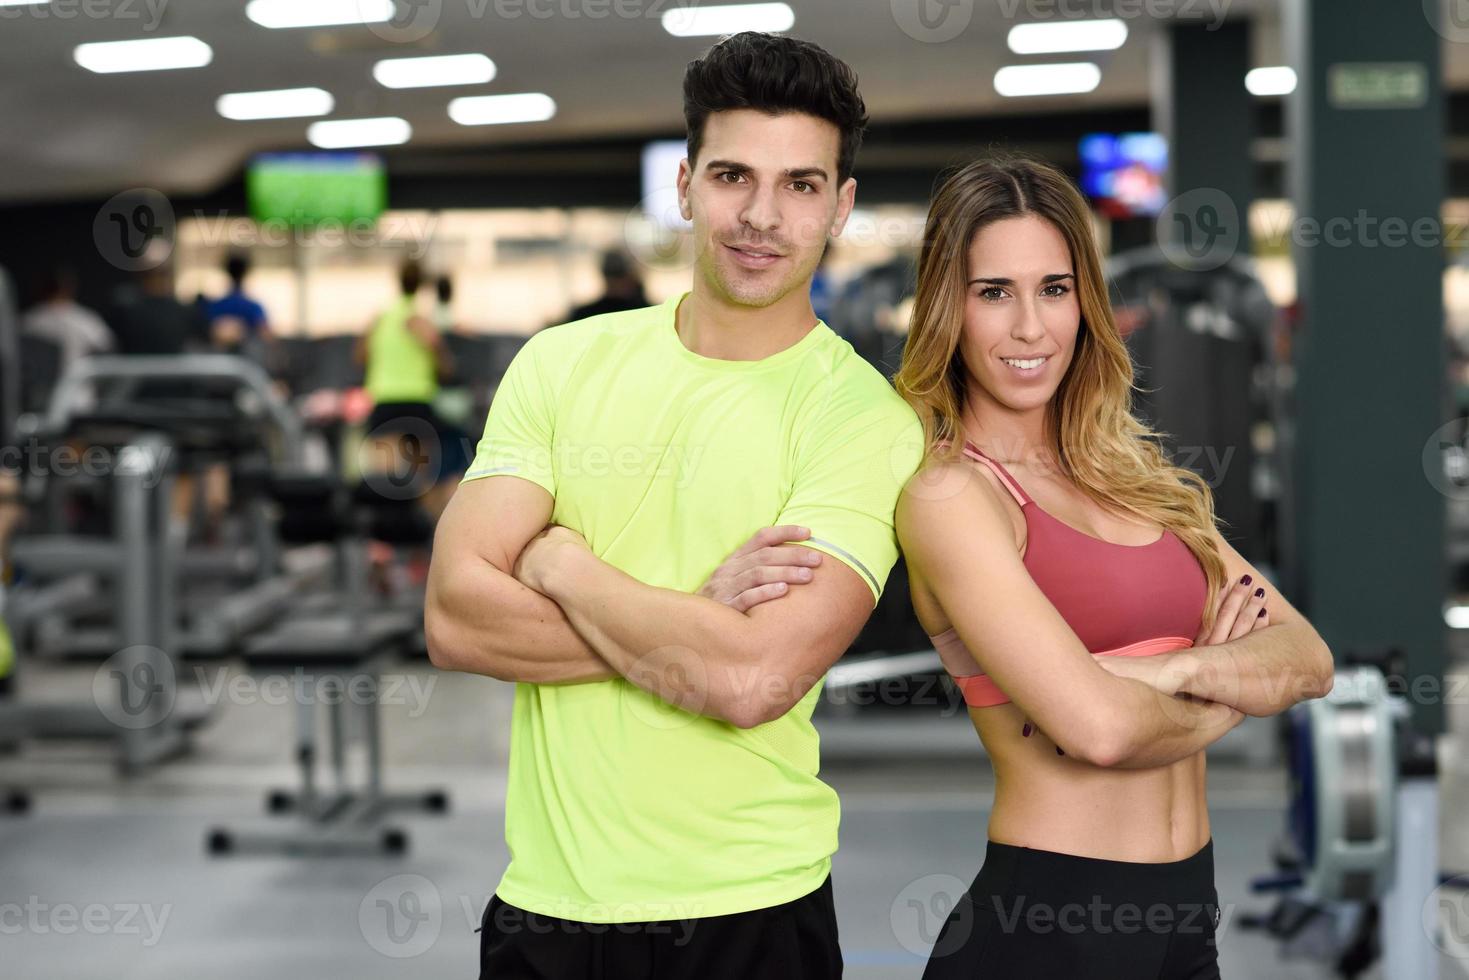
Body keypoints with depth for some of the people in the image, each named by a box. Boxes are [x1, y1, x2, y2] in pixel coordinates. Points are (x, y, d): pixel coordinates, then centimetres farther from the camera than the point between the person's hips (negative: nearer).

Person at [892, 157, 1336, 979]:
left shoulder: (1134, 475, 9)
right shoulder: (950, 495, -12)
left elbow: (1309, 658, 3)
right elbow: (1099, 727, -22)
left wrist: (1178, 670, -16)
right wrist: (1231, 698, -3)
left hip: (1188, 912, 6)